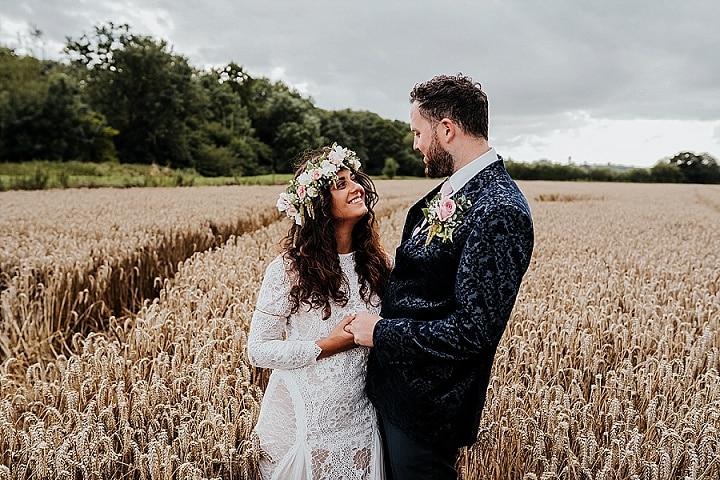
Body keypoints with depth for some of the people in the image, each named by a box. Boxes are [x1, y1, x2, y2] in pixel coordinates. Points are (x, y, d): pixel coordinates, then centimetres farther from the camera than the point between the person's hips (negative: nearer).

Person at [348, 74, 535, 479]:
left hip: (426, 407, -9)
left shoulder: (500, 211, -26)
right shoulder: (453, 190, 3)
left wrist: (381, 332, -20)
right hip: (394, 387, 9)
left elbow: (474, 332, -28)